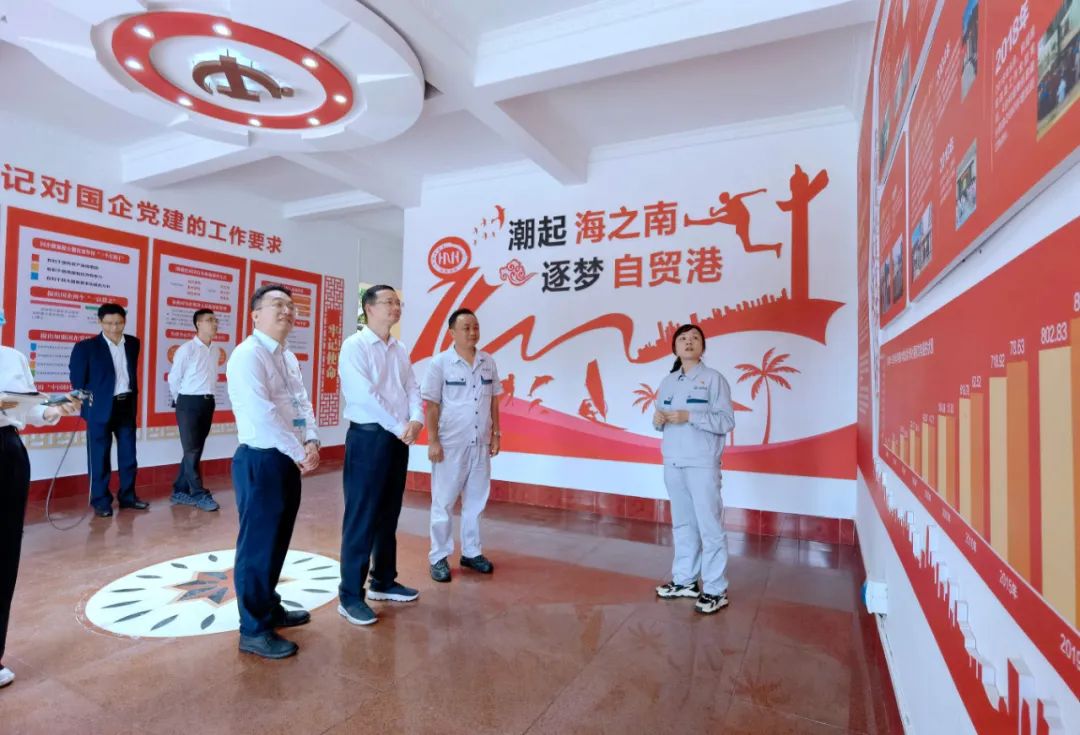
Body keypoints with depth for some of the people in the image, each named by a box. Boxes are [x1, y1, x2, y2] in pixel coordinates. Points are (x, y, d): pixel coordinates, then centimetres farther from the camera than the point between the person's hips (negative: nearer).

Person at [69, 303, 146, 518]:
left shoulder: (133, 343, 6)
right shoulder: (86, 347, -7)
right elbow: (78, 380, -3)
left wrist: (134, 398, 12)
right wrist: (87, 403, -3)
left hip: (127, 406, 4)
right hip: (101, 408, -4)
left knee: (128, 454, 10)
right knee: (99, 457, 3)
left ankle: (127, 496, 22)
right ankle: (101, 501, 14)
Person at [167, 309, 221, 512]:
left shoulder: (214, 351, 8)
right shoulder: (186, 349, -9)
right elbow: (173, 379, -3)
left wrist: (208, 398, 11)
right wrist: (181, 402, 6)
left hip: (208, 402, 6)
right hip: (189, 403, -6)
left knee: (196, 450, 11)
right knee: (192, 450, -1)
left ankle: (180, 491, 23)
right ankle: (199, 494, 5)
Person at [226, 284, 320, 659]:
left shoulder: (290, 358, 14)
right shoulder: (247, 355, -14)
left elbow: (303, 403, 10)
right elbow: (262, 415, -22)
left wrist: (311, 442, -7)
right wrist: (299, 453, -18)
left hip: (288, 460, 9)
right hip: (260, 462, -9)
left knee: (278, 541, 19)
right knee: (258, 544, 1)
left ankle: (270, 607, 36)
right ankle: (254, 630, 15)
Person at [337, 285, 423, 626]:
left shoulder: (400, 349, 13)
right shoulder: (354, 346, -9)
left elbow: (412, 387, 7)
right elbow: (364, 395, -18)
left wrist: (416, 420, -11)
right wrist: (400, 426, -16)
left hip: (399, 439, 7)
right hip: (368, 437, -7)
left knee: (389, 514, 16)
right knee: (361, 518, -1)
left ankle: (383, 581, 31)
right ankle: (350, 596, 12)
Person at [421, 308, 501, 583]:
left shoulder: (488, 362, 5)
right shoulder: (439, 363, -9)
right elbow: (431, 405, -9)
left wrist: (495, 434, 9)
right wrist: (433, 441, -12)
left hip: (480, 444, 5)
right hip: (450, 444, -4)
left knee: (475, 501, 13)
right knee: (443, 502, 6)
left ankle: (471, 552, 28)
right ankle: (439, 558, 19)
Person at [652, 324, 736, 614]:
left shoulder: (714, 379, -5)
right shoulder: (667, 382, 11)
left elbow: (727, 421, -11)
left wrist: (689, 417, -20)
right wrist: (658, 420, -8)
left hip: (702, 464, -5)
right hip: (672, 463, 5)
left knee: (709, 526, -1)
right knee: (682, 524, 13)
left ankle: (715, 590, 10)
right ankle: (685, 580, 25)